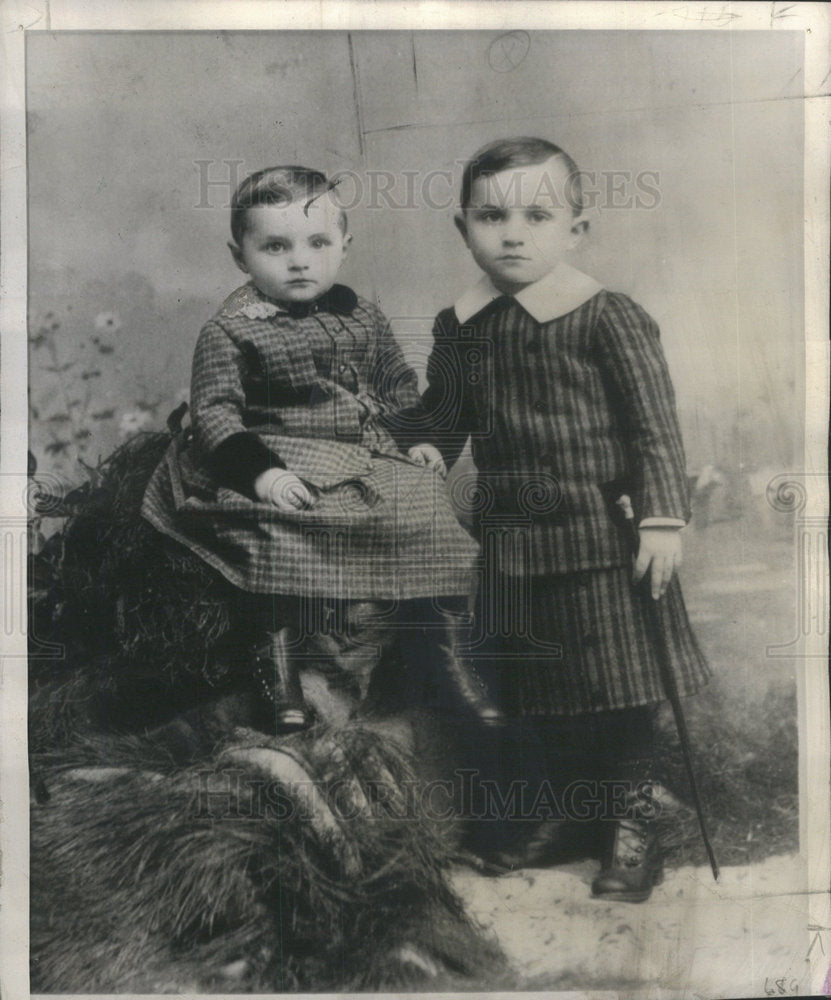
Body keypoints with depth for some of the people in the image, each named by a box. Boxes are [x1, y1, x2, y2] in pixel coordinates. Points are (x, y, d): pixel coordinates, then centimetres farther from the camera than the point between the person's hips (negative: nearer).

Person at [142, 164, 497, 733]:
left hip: (375, 458, 4)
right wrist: (260, 470, -23)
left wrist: (417, 439, 8)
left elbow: (399, 384, 22)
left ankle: (440, 658, 7)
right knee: (282, 544, -29)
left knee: (429, 521, -10)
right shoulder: (230, 332, -4)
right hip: (287, 470, -4)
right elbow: (214, 410, -10)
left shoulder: (362, 319, 11)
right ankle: (278, 674, -11)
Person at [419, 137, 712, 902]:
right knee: (536, 700, 15)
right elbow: (439, 426, 16)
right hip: (508, 542, 5)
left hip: (598, 535, -5)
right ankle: (576, 814, 37)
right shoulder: (459, 327, 5)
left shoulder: (608, 319, -10)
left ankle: (634, 830, 24)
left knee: (616, 693, 4)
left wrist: (661, 519, -16)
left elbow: (655, 426, -11)